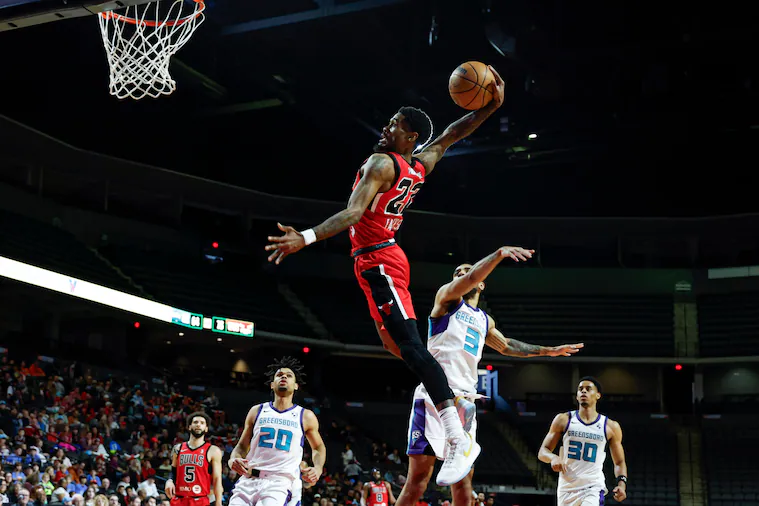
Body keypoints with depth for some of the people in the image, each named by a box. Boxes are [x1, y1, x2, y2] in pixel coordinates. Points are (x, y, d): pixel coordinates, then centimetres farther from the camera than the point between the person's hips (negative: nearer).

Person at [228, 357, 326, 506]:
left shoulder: (305, 416, 8)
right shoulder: (257, 411, 12)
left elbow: (318, 447, 22)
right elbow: (242, 445, 17)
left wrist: (318, 468, 3)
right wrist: (233, 459, -5)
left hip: (279, 482, -3)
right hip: (248, 479, 3)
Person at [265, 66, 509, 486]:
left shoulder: (380, 164, -16)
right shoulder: (421, 166, 8)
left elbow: (352, 214, -28)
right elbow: (452, 134, 22)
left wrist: (305, 238, -35)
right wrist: (491, 107, 11)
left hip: (377, 262, -10)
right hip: (383, 259, 10)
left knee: (412, 349, -16)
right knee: (395, 343, 24)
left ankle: (460, 443, -21)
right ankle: (457, 403, 34)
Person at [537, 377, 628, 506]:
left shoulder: (611, 426, 4)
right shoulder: (563, 420, 4)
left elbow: (619, 462, 11)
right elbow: (542, 452, 4)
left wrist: (622, 483, -9)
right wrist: (553, 458, -20)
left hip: (593, 489, -2)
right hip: (567, 488, 2)